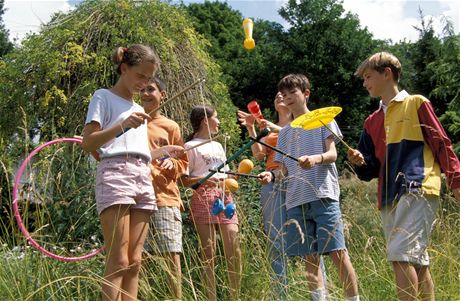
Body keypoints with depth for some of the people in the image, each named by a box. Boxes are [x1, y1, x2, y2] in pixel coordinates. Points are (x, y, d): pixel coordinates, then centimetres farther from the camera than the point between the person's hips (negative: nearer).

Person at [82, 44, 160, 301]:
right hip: (115, 173, -7)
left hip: (144, 178, 7)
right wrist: (123, 125, -19)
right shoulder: (104, 96, 6)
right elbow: (88, 142, -7)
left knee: (134, 263, 0)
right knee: (118, 263, -15)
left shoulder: (139, 109, 27)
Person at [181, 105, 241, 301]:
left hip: (225, 196, 6)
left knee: (234, 251, -5)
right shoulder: (191, 147, 2)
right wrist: (203, 179, -20)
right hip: (204, 197, -6)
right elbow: (184, 180, -3)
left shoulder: (217, 146, 23)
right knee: (209, 253, -6)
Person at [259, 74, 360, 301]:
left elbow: (332, 154, -1)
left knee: (337, 252, -12)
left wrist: (316, 158, -23)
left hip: (323, 194, -5)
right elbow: (284, 169, 19)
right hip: (296, 199, 5)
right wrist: (273, 175, -4)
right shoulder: (285, 132, 22)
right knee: (310, 258, 3)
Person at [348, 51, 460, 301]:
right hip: (389, 197, 7)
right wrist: (360, 163, -2)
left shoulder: (416, 104, 5)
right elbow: (372, 170, 20)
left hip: (417, 191, -7)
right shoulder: (373, 121, 22)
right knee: (417, 262, 8)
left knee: (400, 255, -20)